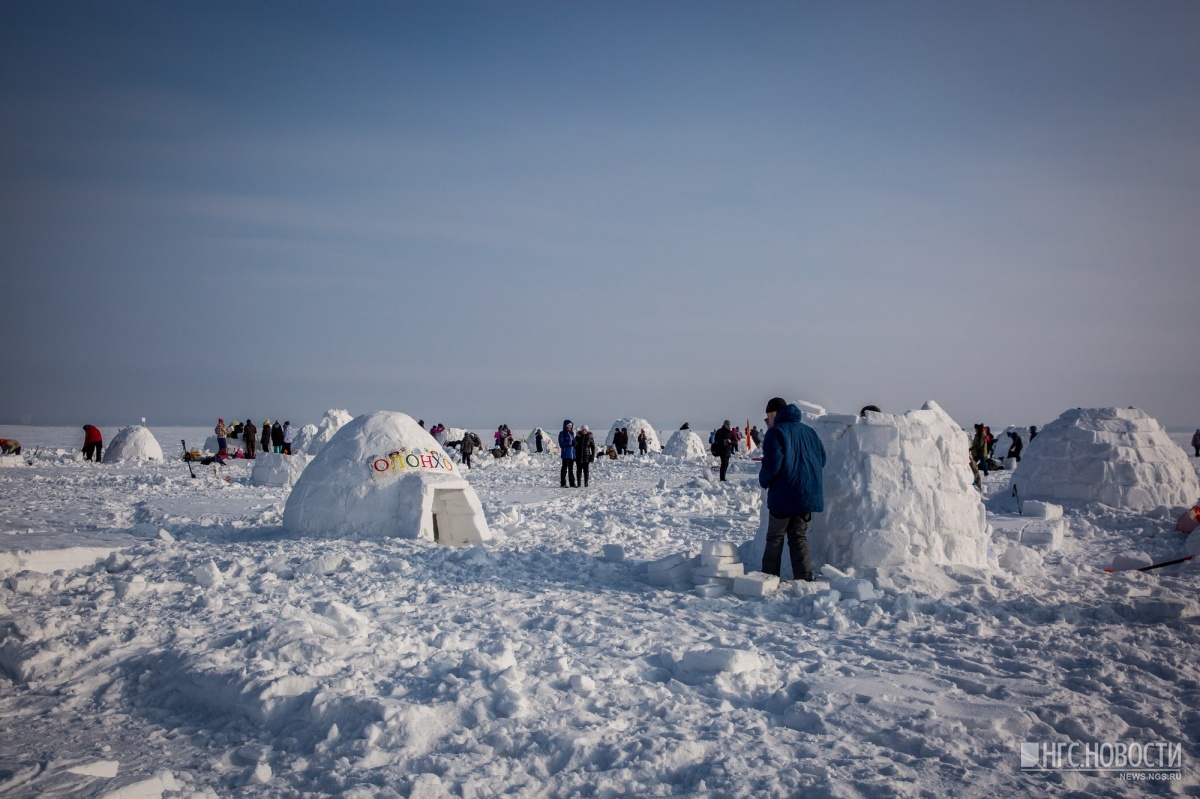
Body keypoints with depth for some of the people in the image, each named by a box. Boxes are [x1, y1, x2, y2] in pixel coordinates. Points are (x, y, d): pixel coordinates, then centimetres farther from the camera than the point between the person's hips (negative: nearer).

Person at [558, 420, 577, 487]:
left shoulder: (572, 433, 14)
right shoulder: (562, 434, -5)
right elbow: (561, 444, -12)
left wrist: (574, 443, -5)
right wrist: (569, 443, -22)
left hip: (572, 454, 6)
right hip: (566, 454, -6)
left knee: (571, 469, 10)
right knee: (564, 469, -4)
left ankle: (572, 483, 13)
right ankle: (562, 484, -1)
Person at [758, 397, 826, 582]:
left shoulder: (776, 432, -9)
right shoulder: (809, 431, 12)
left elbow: (772, 463, -19)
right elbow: (822, 458, 15)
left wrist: (764, 480, -2)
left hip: (783, 497, -6)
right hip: (807, 495, 6)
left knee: (775, 538, 5)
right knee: (799, 537, 12)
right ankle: (804, 579, 7)